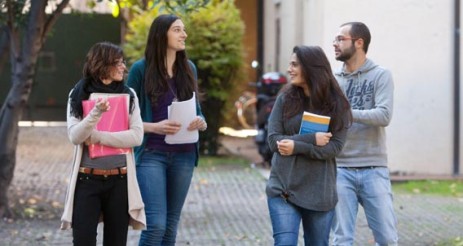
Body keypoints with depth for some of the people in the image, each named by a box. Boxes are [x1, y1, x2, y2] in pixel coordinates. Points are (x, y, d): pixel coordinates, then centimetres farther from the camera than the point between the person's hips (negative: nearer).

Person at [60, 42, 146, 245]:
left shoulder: (128, 95, 4)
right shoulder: (78, 95, 1)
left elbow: (137, 136, -7)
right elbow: (75, 137, -10)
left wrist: (97, 137, -13)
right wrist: (96, 113, -25)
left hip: (119, 180, 1)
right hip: (87, 180, -1)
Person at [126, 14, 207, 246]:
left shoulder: (189, 68, 9)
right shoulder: (141, 69, -4)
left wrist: (201, 122, -6)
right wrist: (154, 127, -19)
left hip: (183, 155, 5)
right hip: (151, 154, -5)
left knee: (171, 226, 8)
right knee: (156, 224, -14)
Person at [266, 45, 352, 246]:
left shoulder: (337, 105, -1)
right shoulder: (285, 99, 2)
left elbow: (334, 147, -9)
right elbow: (274, 141, -4)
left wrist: (296, 146, -19)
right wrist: (312, 140, -15)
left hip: (319, 192, 0)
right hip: (283, 189, 0)